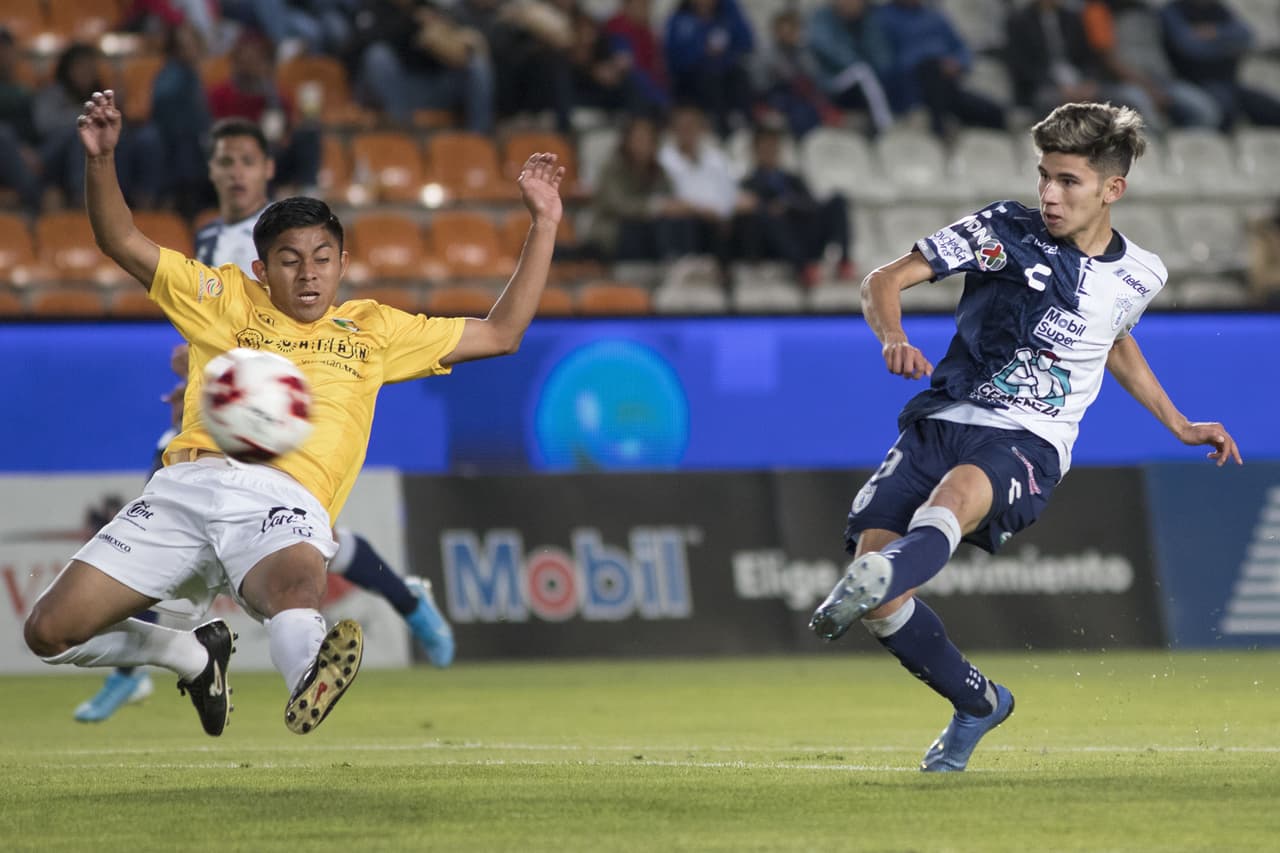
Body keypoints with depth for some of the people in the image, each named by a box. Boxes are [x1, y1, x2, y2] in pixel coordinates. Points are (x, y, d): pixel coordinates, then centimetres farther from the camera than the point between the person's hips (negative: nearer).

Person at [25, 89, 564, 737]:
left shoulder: (373, 330, 27)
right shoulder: (228, 301, 25)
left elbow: (499, 334, 30)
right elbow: (123, 243, 22)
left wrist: (543, 224, 24)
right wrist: (100, 160, 5)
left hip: (285, 501, -2)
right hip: (185, 485, 2)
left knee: (297, 587, -41)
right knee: (49, 632, -10)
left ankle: (309, 681, -74)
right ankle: (196, 655, 13)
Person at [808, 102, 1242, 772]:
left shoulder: (1138, 276, 9)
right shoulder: (1005, 229, 0)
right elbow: (884, 280, -3)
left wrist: (1180, 427, 35)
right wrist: (894, 340, -24)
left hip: (1027, 443, -1)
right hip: (943, 418, 1)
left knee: (956, 496, -38)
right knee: (882, 606, -15)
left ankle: (865, 587, -68)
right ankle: (978, 703, 13)